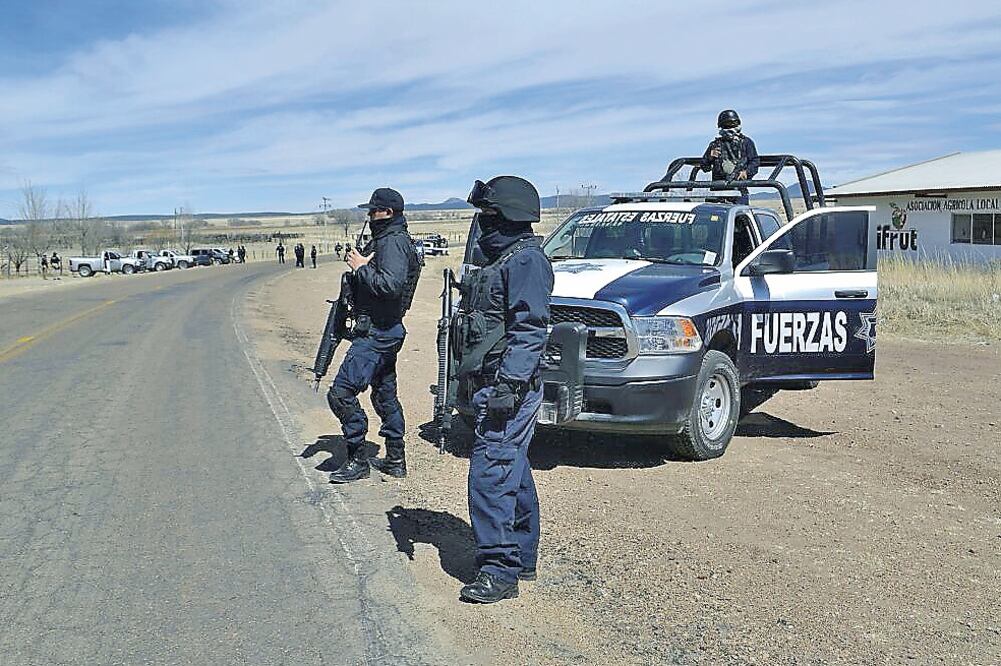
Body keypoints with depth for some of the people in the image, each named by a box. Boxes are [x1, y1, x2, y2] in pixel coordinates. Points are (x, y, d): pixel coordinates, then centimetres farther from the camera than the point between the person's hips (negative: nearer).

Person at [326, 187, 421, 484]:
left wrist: (361, 268, -19)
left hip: (376, 333, -11)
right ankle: (395, 459, 25)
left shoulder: (393, 243, -16)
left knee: (341, 393, -11)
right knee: (385, 395, 17)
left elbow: (392, 285, -28)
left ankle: (358, 460, -3)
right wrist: (360, 265, 5)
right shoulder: (384, 240, 17)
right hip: (385, 330, 11)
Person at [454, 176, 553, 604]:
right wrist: (480, 387, 24)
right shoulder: (501, 259, 19)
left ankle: (499, 569, -5)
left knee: (490, 473, -11)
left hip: (507, 389, -11)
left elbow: (530, 330, -21)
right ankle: (522, 558, 26)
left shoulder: (526, 260, -13)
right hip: (493, 387, 11)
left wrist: (509, 384, -26)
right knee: (512, 472, 16)